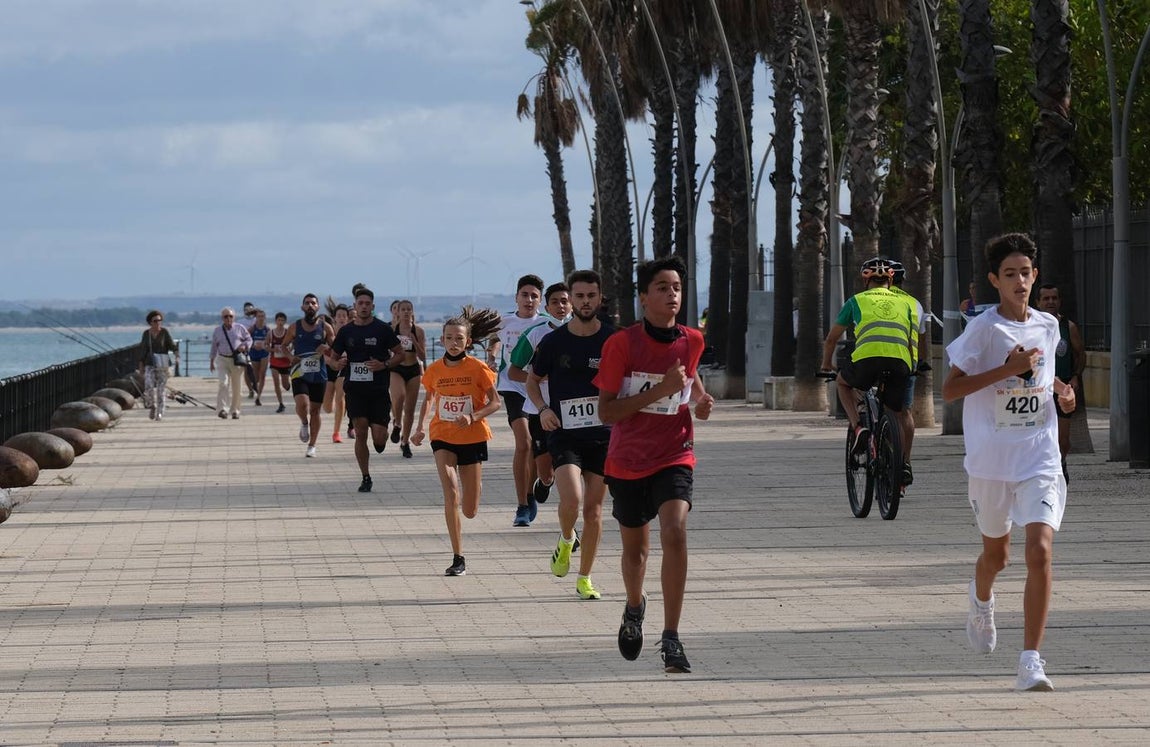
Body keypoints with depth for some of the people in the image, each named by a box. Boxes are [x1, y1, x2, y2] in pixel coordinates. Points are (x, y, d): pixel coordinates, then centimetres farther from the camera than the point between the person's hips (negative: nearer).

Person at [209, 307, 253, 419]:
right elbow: (214, 347, 16)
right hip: (222, 360, 0)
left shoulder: (240, 328, 5)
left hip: (237, 360, 0)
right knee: (223, 383, -19)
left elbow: (249, 339, 11)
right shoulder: (217, 331, 9)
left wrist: (244, 346, -11)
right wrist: (211, 362, 14)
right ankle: (222, 409, -23)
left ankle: (235, 411, 18)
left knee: (237, 387, 5)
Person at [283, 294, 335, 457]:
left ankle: (312, 446, 18)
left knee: (315, 410, 6)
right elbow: (284, 346, 16)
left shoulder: (325, 327, 2)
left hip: (319, 375, 1)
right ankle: (304, 424, 12)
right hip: (300, 373, -1)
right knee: (302, 404, -22)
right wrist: (290, 356, -5)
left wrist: (327, 349, -17)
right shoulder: (295, 327, 4)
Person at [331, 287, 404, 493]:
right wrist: (338, 363, -9)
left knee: (378, 438, -7)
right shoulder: (346, 331, 6)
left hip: (379, 391, -2)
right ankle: (365, 478, 8)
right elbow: (334, 357, 15)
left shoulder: (383, 329, -1)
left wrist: (384, 364, -12)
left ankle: (380, 440, 31)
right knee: (360, 434, -2)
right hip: (355, 389, 2)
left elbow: (400, 353, 5)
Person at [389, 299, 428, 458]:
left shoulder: (418, 331, 1)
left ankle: (405, 441, 20)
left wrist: (414, 341, -12)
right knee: (399, 395, -32)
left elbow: (423, 357, 0)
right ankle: (397, 424, -5)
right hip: (396, 369, -2)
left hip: (413, 370, 2)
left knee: (410, 409, 5)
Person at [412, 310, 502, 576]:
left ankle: (475, 485, 44)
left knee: (470, 511, 4)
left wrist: (473, 417, -21)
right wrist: (420, 428, 3)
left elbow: (495, 402, -4)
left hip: (473, 438, -1)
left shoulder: (478, 369, -9)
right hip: (443, 437, 1)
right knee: (450, 492, -22)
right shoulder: (434, 370, -1)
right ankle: (458, 558, -17)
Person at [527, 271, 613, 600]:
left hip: (603, 434, 1)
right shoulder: (553, 342, 0)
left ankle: (584, 578, 16)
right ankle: (566, 540, 13)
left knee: (593, 509, 4)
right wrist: (542, 409, -6)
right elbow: (532, 381, 12)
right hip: (564, 434, -1)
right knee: (571, 499, -20)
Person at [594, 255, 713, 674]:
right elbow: (606, 412, -14)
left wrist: (701, 398, 3)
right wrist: (660, 391, -23)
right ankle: (634, 608, 49)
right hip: (628, 461, -1)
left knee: (675, 533, -23)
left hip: (674, 456, 1)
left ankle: (671, 640, -22)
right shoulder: (622, 344, -11)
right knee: (635, 548, 15)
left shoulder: (691, 341, 0)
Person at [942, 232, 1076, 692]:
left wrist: (1060, 389, 5)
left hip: (1040, 460, 2)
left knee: (1040, 553, -15)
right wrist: (1007, 369, -20)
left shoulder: (1048, 326, 6)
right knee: (996, 553, 17)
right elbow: (949, 390, -12)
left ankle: (1031, 663, -15)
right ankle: (981, 601, 54)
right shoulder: (983, 328, -8)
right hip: (990, 460, -2)